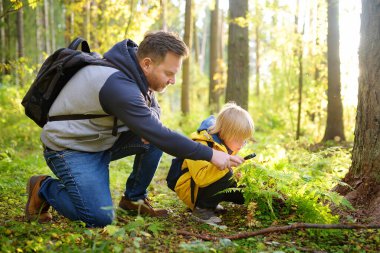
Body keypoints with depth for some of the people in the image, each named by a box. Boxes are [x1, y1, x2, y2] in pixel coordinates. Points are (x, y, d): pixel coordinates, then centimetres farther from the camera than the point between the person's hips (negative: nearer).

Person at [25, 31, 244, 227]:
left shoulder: (136, 71, -4)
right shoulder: (118, 85, -32)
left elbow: (153, 108, 10)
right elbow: (158, 135, -33)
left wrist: (150, 125, -16)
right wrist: (210, 155, -29)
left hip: (102, 139, 9)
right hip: (70, 148, -9)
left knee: (155, 140, -7)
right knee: (100, 217, -20)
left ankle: (134, 198, 10)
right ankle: (44, 188, 4)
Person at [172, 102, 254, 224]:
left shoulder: (224, 144, 0)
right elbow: (200, 177, -39)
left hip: (207, 185, 9)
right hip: (188, 190, -9)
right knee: (226, 175, -31)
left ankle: (211, 204, 12)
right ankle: (201, 208, -17)